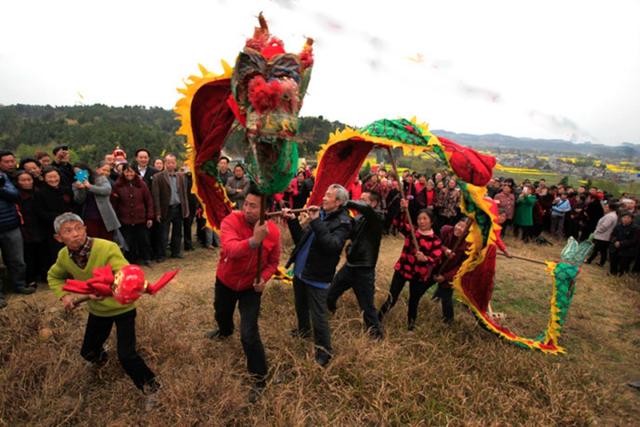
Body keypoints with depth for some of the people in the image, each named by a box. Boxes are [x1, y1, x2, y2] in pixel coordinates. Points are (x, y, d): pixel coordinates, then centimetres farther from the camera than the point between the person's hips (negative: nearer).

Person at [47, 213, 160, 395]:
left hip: (122, 306, -6)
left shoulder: (107, 248, -31)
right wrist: (64, 295, -5)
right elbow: (53, 277, 11)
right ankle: (100, 355, 57)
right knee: (88, 352, 20)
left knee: (126, 355, -13)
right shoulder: (64, 256, -11)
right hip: (97, 309, 6)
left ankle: (149, 383, 13)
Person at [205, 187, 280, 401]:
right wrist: (254, 240, -64)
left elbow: (273, 262, -6)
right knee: (221, 313, 31)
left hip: (251, 287, -2)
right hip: (225, 281, 2)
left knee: (248, 334, -11)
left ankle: (260, 377, 13)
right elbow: (230, 249, -48)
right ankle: (225, 331, 70)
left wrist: (263, 278, -24)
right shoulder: (231, 221, -29)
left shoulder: (273, 231, -22)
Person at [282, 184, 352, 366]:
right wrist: (292, 220, -3)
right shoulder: (321, 214, 7)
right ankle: (303, 330, 53)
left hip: (317, 277, -8)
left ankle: (324, 351, 20)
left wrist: (316, 222, -31)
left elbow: (332, 245, -31)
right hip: (300, 272, 8)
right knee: (301, 307, 26)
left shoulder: (343, 222, -14)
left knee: (318, 316, 0)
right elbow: (301, 240, 10)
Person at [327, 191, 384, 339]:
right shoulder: (358, 218, 8)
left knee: (367, 307, 5)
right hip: (349, 266, 8)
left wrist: (345, 203, -28)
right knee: (329, 296, 19)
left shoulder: (377, 217, -15)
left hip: (364, 270, -7)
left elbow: (366, 208, -36)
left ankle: (376, 333, 30)